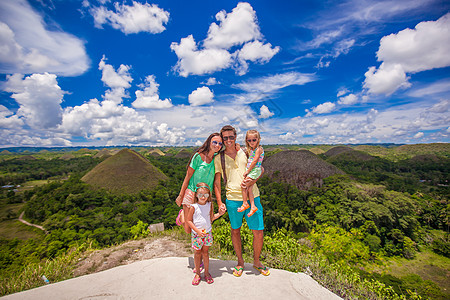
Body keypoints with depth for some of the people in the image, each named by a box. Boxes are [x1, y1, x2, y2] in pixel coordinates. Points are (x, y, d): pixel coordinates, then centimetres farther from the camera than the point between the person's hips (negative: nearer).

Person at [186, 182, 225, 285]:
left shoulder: (210, 205, -4)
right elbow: (188, 220, -9)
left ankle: (207, 272, 31)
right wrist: (197, 230, -16)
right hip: (196, 234, -2)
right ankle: (197, 273, 31)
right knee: (197, 253, 12)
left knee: (205, 253, 15)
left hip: (207, 233, 2)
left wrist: (219, 214, -7)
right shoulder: (193, 207, -15)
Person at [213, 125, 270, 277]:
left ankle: (256, 261, 33)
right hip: (233, 199, 0)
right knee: (235, 231, 14)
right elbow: (216, 183, 5)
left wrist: (255, 179, -10)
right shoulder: (219, 158, 2)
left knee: (259, 232, 6)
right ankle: (240, 262, 39)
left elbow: (261, 168, 11)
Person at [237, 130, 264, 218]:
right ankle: (253, 206, 7)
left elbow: (255, 161, -17)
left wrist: (247, 171, -14)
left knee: (244, 185, -9)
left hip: (255, 170, -8)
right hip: (250, 170, 8)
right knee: (249, 188, 3)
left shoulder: (258, 149, -11)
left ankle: (245, 204, 4)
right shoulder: (250, 149, 16)